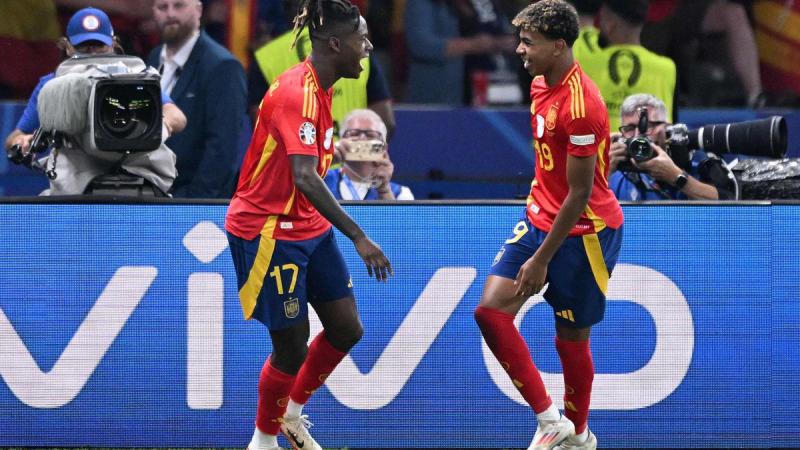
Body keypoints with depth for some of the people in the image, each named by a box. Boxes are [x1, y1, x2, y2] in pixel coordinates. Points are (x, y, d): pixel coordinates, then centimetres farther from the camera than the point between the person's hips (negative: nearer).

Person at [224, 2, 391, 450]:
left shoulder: (320, 89, 6)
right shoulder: (296, 93, -24)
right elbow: (305, 178, -34)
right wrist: (359, 237, -38)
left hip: (309, 227, 9)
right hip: (268, 231, -9)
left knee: (347, 329, 8)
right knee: (293, 346, -2)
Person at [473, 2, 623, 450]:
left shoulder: (580, 105, -24)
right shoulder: (541, 85, 4)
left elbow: (579, 194, -22)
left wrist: (541, 260, -19)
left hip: (584, 232, -8)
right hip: (539, 219, 8)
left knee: (571, 338, 4)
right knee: (491, 310, -5)